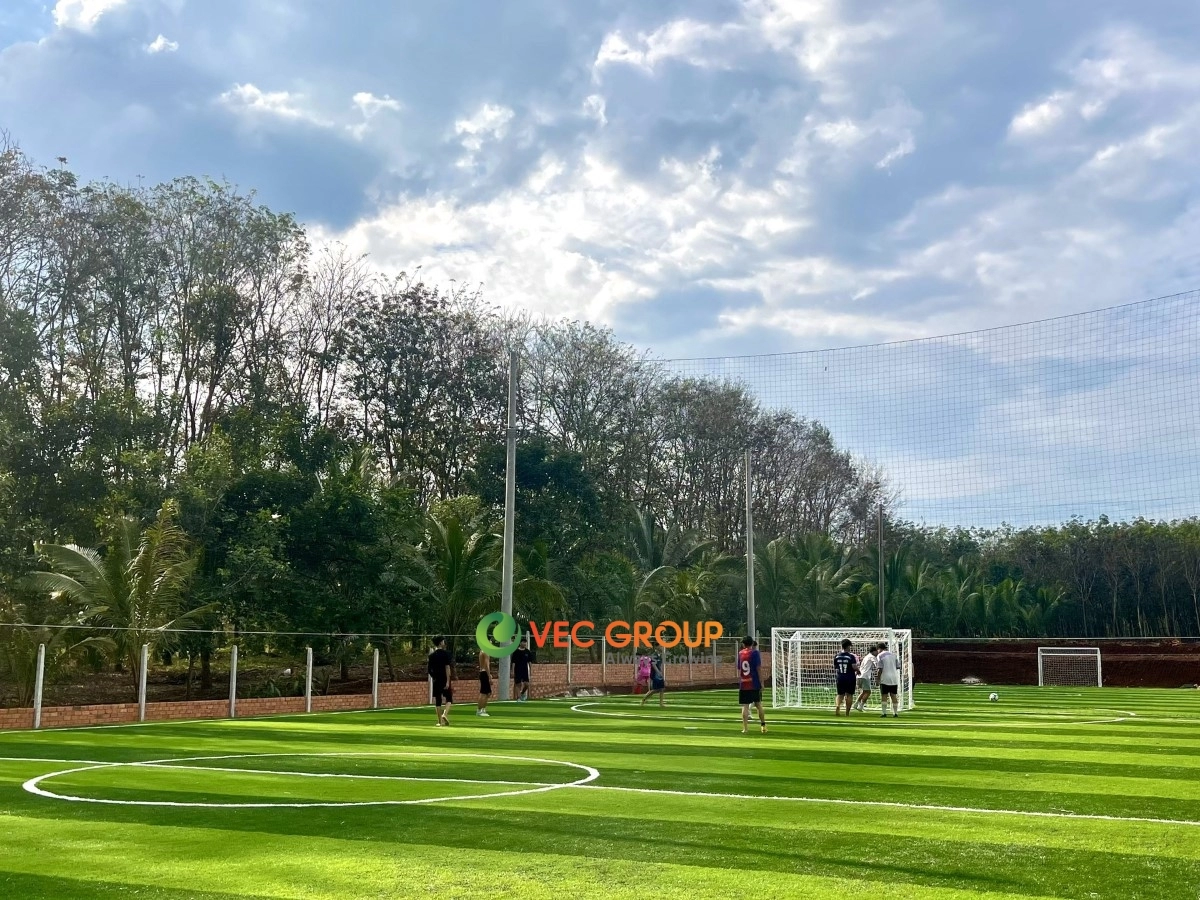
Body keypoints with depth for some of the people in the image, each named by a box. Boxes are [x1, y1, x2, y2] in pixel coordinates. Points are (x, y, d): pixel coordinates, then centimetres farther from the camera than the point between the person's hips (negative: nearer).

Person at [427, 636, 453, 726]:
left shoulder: (432, 655, 6)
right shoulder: (445, 653, -8)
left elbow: (430, 670, 10)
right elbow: (447, 668, -14)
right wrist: (448, 681, -16)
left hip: (436, 680, 4)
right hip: (444, 679, -4)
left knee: (438, 700, 7)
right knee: (449, 699, 6)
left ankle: (440, 721, 6)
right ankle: (445, 714, -17)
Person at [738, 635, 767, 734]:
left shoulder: (740, 653, 7)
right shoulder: (754, 652, -3)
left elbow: (739, 669, 10)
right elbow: (758, 668, -8)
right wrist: (761, 682, -5)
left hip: (743, 684, 2)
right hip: (754, 683, -2)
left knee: (745, 706, 0)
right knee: (758, 705, 10)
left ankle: (745, 728, -7)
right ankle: (763, 725, 14)